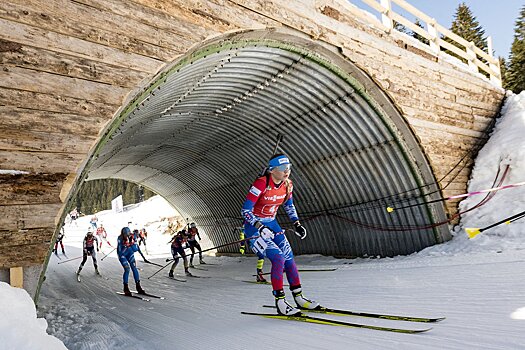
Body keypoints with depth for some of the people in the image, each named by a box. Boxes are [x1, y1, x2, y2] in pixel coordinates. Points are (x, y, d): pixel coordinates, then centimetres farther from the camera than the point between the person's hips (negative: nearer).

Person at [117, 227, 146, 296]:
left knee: (134, 268, -4)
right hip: (122, 254, -3)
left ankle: (138, 287, 5)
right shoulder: (120, 239, -26)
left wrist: (132, 243, -30)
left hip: (130, 253, 3)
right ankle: (126, 288, -1)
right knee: (127, 269, -16)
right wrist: (125, 245, -36)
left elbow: (135, 249, -15)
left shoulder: (131, 238, -18)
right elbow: (120, 252, -26)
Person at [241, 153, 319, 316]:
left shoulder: (287, 184, -5)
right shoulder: (261, 184, -26)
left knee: (289, 257, 1)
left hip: (272, 223, 7)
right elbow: (245, 211, -23)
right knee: (278, 258, -18)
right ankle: (280, 302, -3)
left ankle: (299, 298, 14)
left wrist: (296, 223, 4)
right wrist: (260, 227, -34)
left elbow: (289, 206, 14)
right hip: (254, 225, -7)